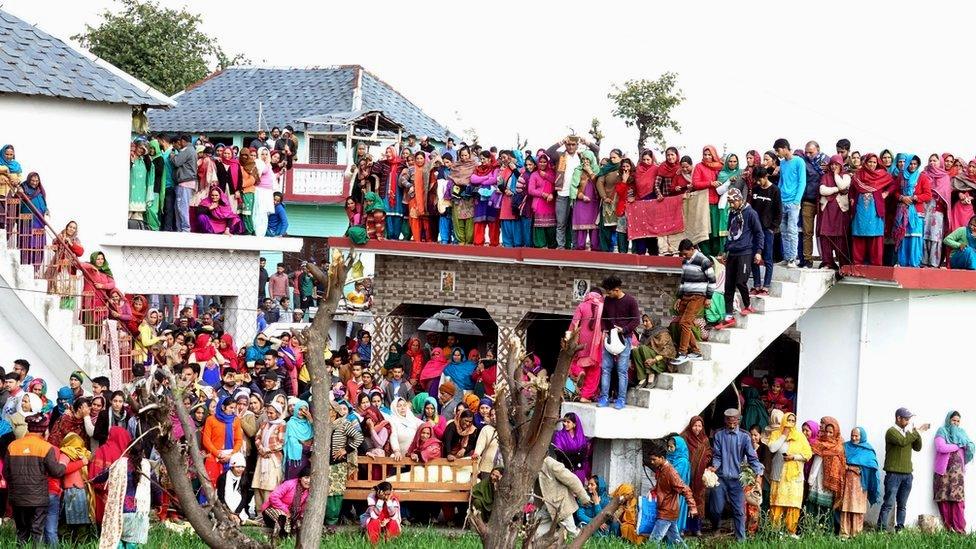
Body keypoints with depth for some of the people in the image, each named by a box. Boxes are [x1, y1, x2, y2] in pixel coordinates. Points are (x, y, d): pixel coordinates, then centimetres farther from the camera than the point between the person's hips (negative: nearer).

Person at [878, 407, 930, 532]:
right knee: (889, 503, -9)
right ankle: (881, 529, -8)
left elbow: (917, 447, 13)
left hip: (907, 474, 7)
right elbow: (902, 441, -22)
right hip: (893, 473, -7)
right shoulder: (892, 432, -4)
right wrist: (915, 431, -15)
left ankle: (899, 528, 9)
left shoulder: (908, 432, 17)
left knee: (902, 505, 7)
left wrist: (917, 433, -1)